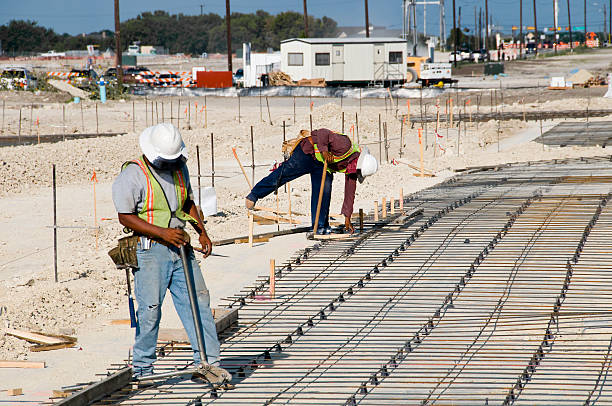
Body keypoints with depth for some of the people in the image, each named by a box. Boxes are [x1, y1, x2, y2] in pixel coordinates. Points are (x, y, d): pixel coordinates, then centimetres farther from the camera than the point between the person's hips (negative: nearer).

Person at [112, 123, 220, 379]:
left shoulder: (179, 168, 12)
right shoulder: (132, 175, -9)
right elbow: (126, 216, -11)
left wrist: (202, 231, 10)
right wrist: (162, 233, -17)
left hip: (180, 247, 6)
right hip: (150, 250, -6)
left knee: (198, 301, 0)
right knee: (150, 309, -4)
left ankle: (208, 361, 3)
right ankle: (142, 369, 9)